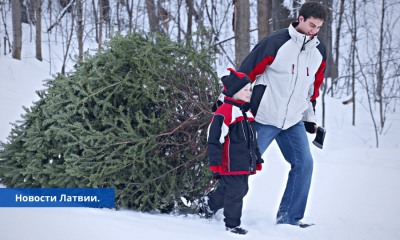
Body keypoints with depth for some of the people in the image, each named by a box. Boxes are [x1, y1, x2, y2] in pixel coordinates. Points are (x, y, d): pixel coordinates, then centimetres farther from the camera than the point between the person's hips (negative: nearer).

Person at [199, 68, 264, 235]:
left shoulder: (247, 113, 17)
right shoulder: (224, 112, -13)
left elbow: (253, 139, 26)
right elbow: (214, 139, -15)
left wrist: (257, 159, 24)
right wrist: (215, 163, -16)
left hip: (245, 164, 9)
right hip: (231, 164, -9)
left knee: (241, 189, 15)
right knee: (234, 192, -5)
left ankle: (209, 204, 32)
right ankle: (232, 224, 8)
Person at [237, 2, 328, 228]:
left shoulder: (319, 50, 6)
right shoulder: (276, 42, -14)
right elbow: (247, 71, -11)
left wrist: (310, 118, 20)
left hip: (294, 121, 6)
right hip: (265, 118, -6)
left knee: (304, 163, -4)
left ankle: (289, 217, 5)